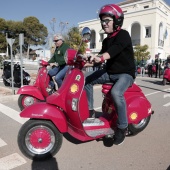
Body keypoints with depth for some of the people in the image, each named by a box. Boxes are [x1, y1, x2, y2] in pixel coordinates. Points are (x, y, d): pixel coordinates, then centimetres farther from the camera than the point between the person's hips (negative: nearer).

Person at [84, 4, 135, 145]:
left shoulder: (123, 34, -12)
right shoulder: (106, 40, 13)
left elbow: (115, 49, -32)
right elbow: (101, 57, 10)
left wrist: (101, 57, -50)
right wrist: (87, 63, -7)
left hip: (126, 73, -8)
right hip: (110, 72, 8)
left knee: (116, 93, -36)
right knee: (86, 79, -2)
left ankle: (122, 127, -15)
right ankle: (89, 110, 8)